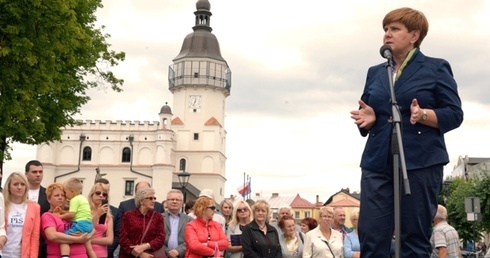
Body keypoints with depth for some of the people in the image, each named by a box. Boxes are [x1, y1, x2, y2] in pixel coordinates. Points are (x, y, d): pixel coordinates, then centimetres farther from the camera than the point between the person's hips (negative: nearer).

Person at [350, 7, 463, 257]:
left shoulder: (436, 68, 5)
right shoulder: (375, 72, 18)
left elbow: (455, 114, -1)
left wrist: (423, 115, -19)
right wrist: (368, 119, -4)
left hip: (421, 163, -4)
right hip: (378, 163, 4)